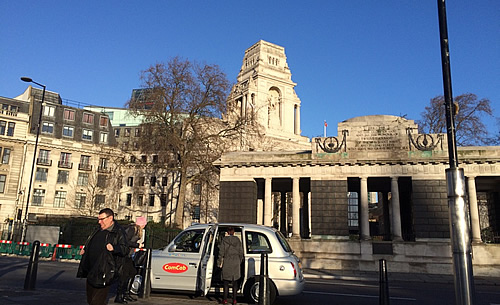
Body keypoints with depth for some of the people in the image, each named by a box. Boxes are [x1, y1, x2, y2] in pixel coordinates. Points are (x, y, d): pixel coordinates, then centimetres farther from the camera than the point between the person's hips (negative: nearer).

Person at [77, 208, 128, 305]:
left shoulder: (118, 232, -11)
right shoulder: (99, 230, 15)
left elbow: (125, 249, -18)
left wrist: (114, 248, -34)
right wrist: (85, 249, 18)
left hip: (103, 273, -9)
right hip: (91, 271, 9)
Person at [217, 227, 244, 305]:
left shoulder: (224, 239, -4)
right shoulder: (238, 240, 5)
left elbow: (221, 252, -5)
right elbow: (241, 252, 8)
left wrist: (219, 262, 2)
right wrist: (239, 261, 19)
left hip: (227, 262, -3)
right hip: (236, 262, 3)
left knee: (226, 282, 5)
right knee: (234, 282, 9)